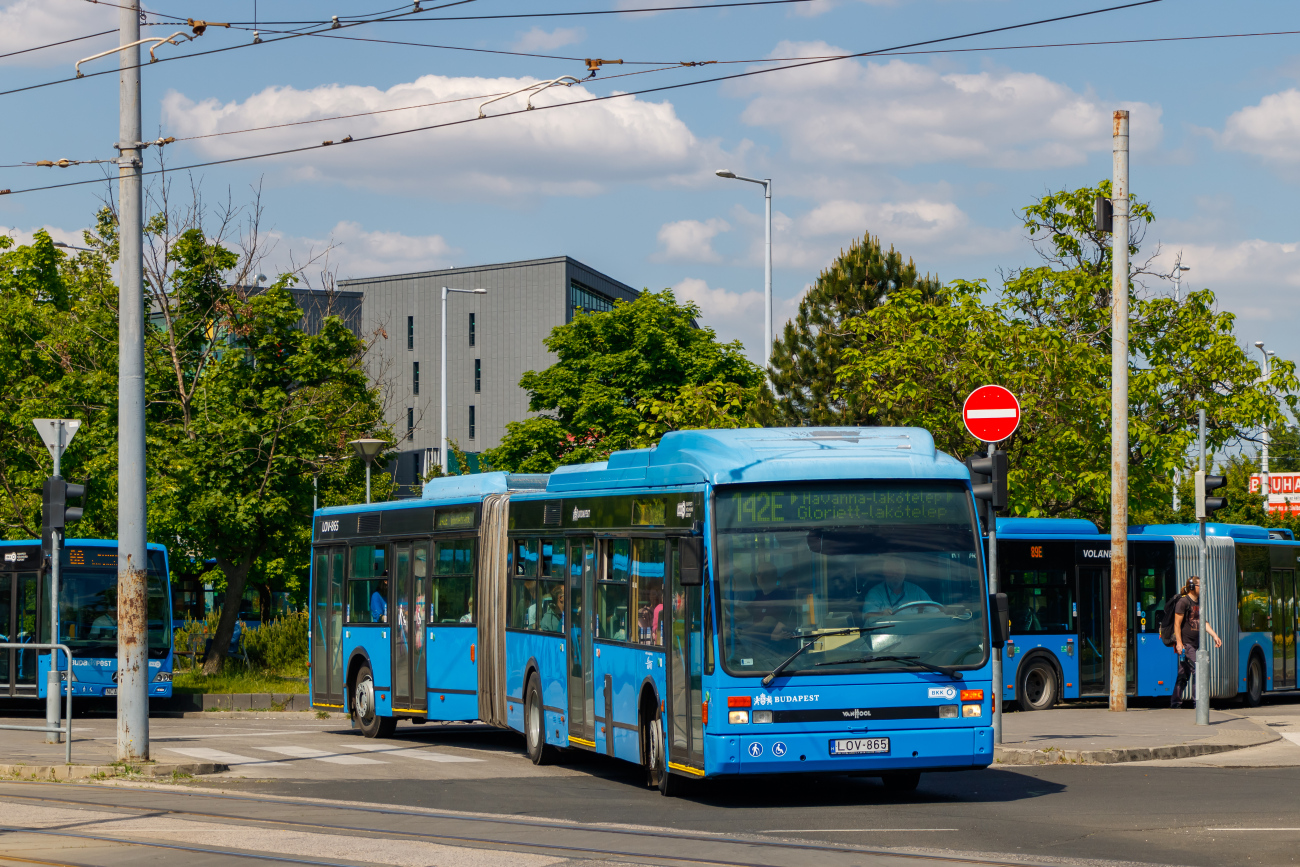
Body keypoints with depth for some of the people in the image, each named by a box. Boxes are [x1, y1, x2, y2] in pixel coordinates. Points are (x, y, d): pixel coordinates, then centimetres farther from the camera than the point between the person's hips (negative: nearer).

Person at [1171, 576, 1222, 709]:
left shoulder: (1198, 603, 17)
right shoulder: (1183, 602, -10)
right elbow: (1177, 623, -13)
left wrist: (1215, 635, 11)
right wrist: (1179, 643, -18)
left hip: (1195, 644, 9)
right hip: (1186, 644, -9)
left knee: (1184, 674, 10)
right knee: (1197, 669, -15)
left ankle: (1175, 702, 15)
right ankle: (1197, 700, -12)